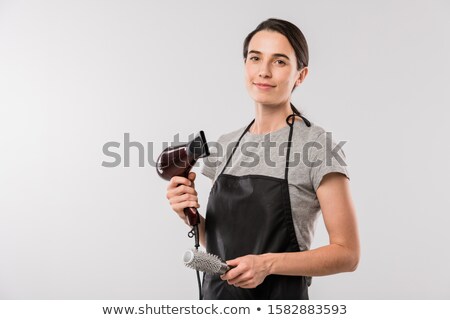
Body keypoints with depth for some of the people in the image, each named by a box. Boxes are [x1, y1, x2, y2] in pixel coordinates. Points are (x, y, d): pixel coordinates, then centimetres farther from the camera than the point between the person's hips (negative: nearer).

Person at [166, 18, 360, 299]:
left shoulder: (317, 145, -12)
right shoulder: (226, 145, 4)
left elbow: (347, 253, -12)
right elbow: (219, 244, 11)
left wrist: (268, 263, -22)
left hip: (281, 298, -4)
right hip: (217, 297, 5)